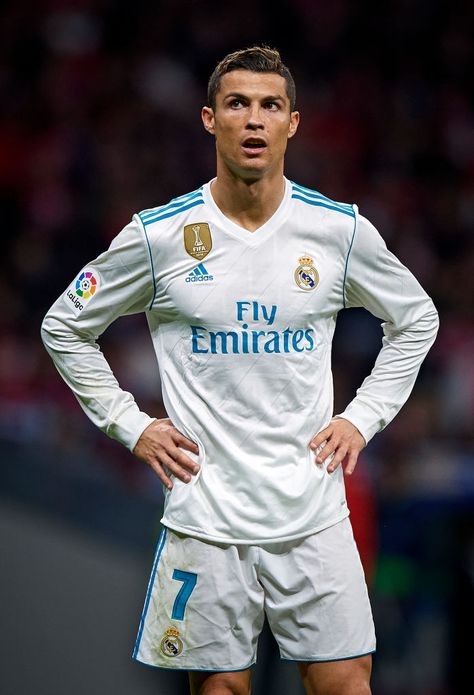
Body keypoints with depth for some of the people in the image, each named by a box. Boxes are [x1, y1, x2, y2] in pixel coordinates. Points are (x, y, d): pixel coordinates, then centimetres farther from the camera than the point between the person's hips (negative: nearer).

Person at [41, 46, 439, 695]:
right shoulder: (158, 234, -3)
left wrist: (364, 417, 7)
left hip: (313, 513, 1)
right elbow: (65, 327, 10)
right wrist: (129, 424, 3)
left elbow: (417, 319, 17)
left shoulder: (341, 229, 1)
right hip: (205, 513, -1)